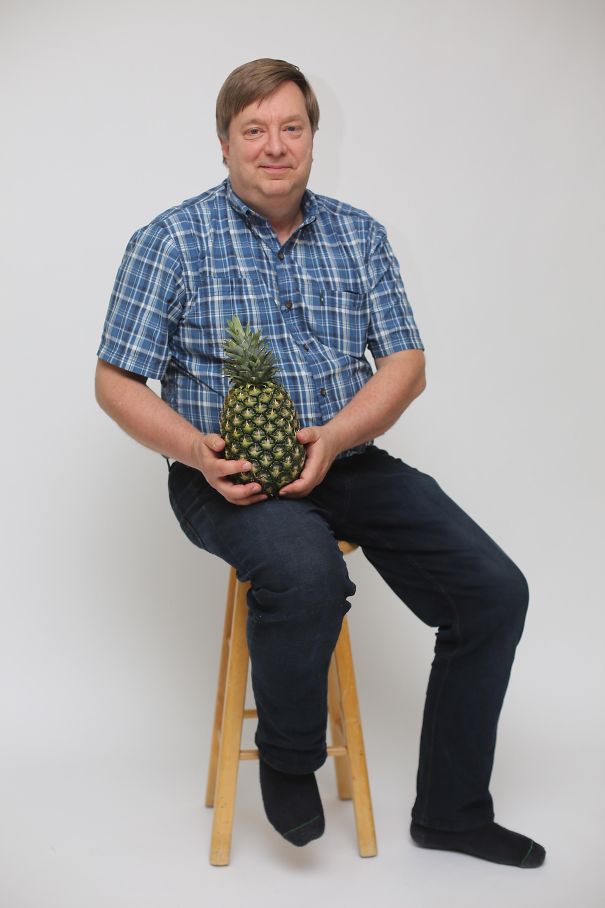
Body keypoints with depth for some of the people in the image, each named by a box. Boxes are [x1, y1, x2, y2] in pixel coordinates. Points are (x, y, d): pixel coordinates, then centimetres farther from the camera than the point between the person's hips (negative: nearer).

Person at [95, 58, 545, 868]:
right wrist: (196, 449, -20)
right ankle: (287, 762, -4)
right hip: (228, 475, -4)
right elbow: (116, 381, -1)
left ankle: (451, 810, 7)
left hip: (347, 460, 4)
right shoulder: (174, 240, -1)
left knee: (495, 590, -12)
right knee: (307, 576, -36)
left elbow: (406, 364, 4)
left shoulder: (359, 234, 9)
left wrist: (334, 438, -16)